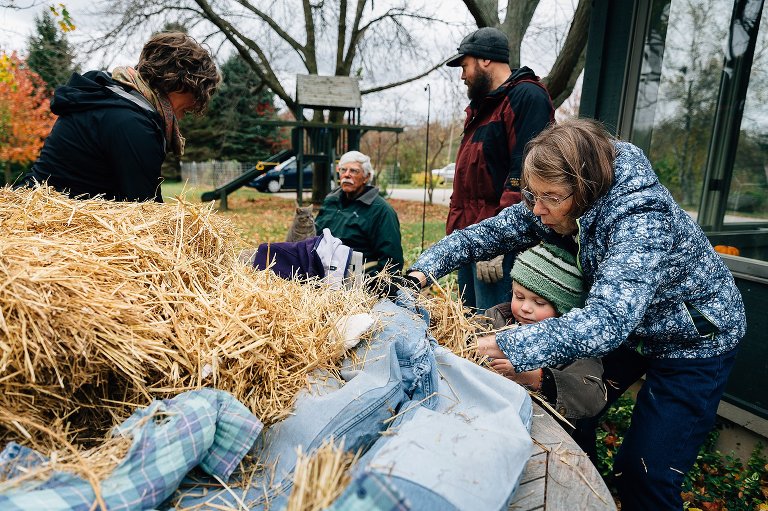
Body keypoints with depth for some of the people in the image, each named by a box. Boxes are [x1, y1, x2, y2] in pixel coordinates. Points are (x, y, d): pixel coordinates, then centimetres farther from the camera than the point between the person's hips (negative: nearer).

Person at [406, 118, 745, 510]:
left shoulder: (642, 219, -37)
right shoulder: (558, 204, -16)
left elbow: (609, 319, -48)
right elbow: (493, 231, -14)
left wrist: (512, 347, -56)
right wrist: (426, 268, -27)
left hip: (694, 341, -6)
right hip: (626, 329, 7)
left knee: (643, 474, -5)